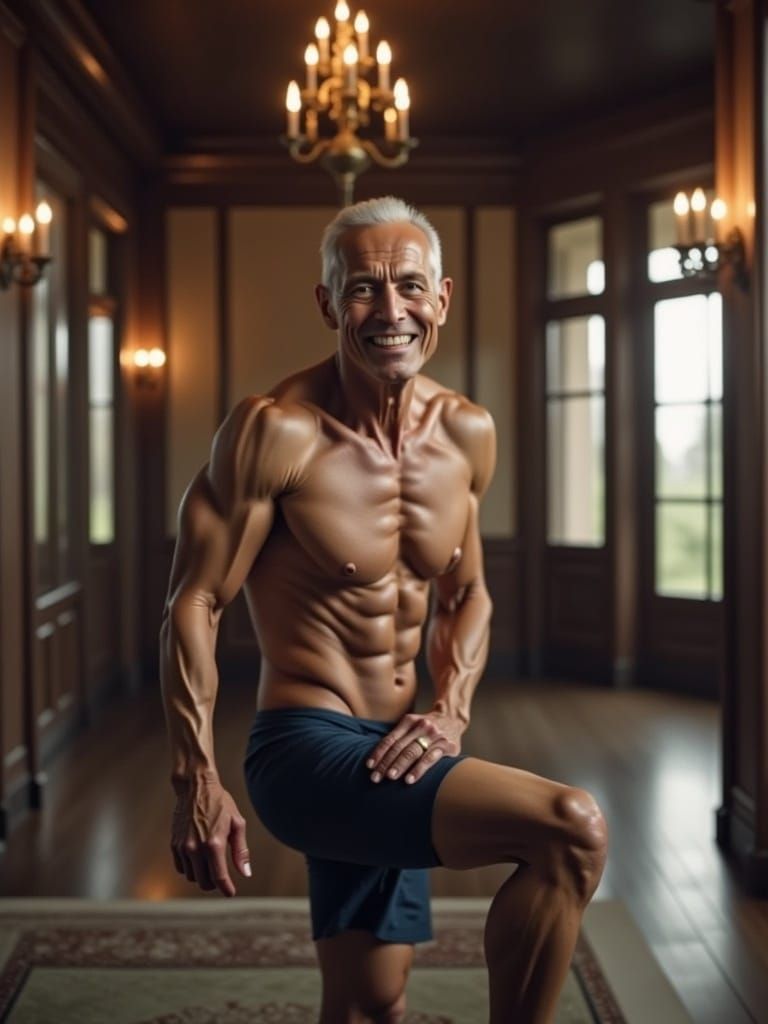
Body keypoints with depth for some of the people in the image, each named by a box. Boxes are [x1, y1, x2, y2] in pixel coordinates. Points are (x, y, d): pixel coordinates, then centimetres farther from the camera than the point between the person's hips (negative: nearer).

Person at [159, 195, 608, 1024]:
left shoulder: (468, 434, 4)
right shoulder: (277, 431, -15)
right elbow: (193, 606, -13)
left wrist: (451, 709, -1)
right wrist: (197, 784, -17)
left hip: (395, 759, 7)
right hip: (306, 750, -7)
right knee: (572, 830, -24)